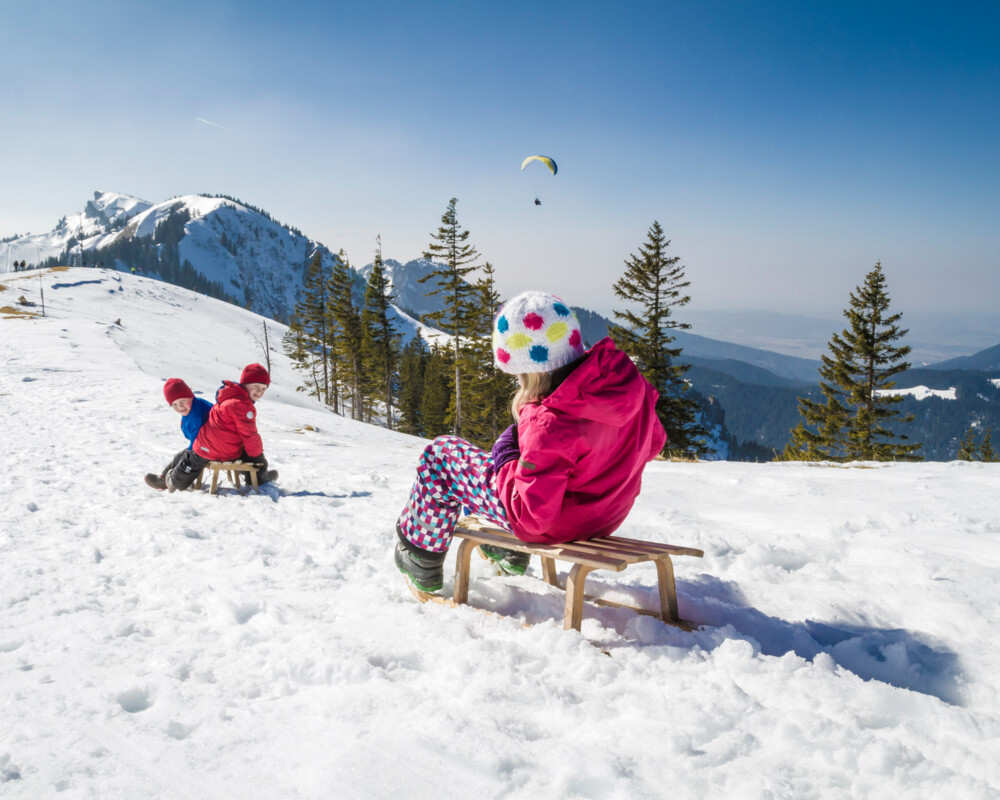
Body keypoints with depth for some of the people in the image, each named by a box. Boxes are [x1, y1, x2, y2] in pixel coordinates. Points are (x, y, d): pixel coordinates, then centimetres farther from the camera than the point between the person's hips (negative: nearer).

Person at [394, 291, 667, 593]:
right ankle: (511, 555, 45)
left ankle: (422, 560, 25)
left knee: (439, 456, 6)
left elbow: (532, 517, -27)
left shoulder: (548, 426, -36)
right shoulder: (626, 375, -16)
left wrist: (505, 460, -13)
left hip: (554, 526, -7)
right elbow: (653, 442, 2)